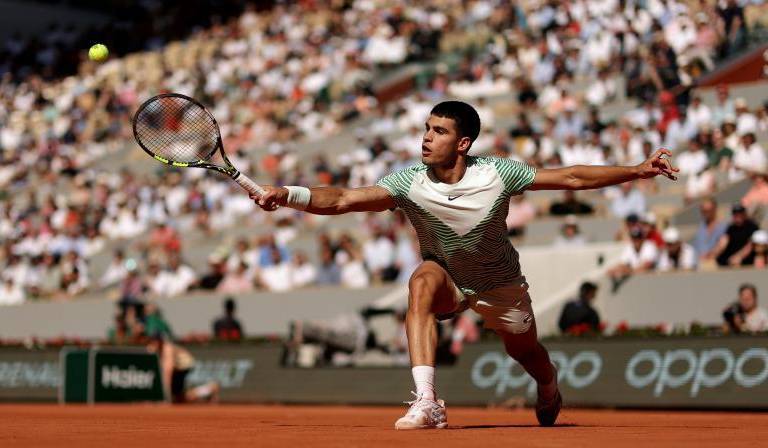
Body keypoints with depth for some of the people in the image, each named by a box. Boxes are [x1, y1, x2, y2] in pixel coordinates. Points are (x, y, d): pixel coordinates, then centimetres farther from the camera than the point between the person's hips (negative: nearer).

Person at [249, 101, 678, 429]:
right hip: (446, 277, -1)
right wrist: (288, 194, -54)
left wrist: (639, 170, -19)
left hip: (500, 284, 1)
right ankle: (427, 404, -42)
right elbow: (342, 200, -38)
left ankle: (550, 387, 59)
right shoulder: (409, 183, -27)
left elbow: (571, 177, -17)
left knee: (526, 353, 16)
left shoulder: (498, 174, -26)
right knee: (422, 282, -34)